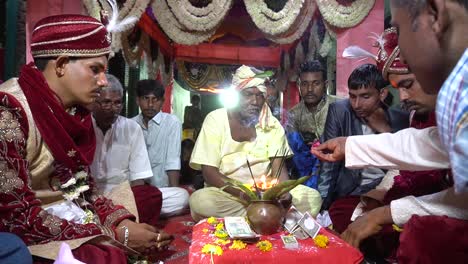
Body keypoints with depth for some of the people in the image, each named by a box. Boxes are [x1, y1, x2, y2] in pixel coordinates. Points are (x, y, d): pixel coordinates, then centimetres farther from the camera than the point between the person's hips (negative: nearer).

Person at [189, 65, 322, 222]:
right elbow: (209, 172, -10)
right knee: (200, 201, -33)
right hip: (227, 193, -1)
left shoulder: (272, 124, 4)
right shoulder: (215, 120, -3)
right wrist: (243, 193, -26)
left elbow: (278, 167, -2)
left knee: (312, 198, -17)